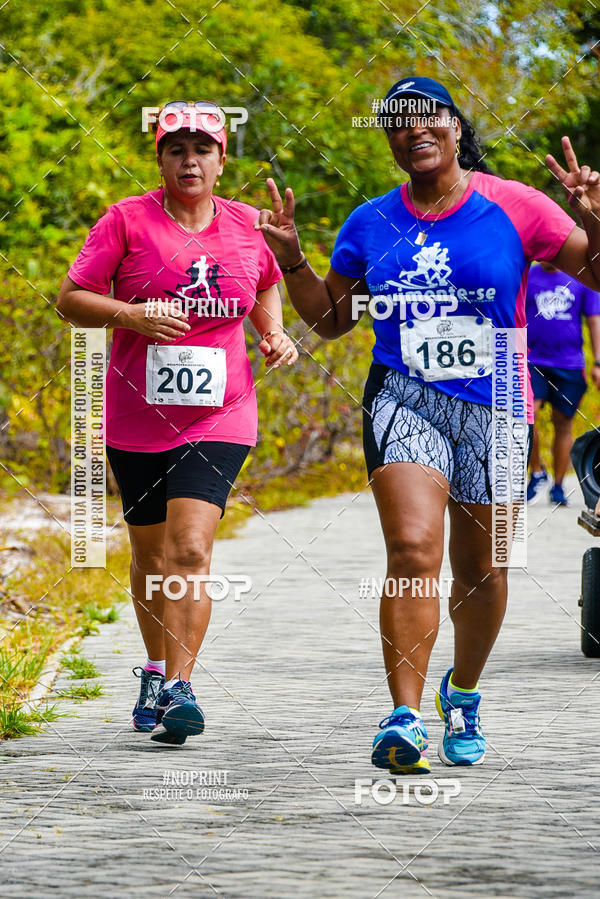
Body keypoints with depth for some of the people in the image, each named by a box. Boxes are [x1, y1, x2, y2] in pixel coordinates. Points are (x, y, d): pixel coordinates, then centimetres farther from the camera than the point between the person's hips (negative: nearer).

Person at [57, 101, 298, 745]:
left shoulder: (246, 226, 6)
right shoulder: (127, 220, -2)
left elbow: (266, 288, 26)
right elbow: (70, 299, -2)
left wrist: (273, 334, 8)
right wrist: (128, 314, -19)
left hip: (218, 417, 0)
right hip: (137, 419, 0)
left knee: (191, 552, -16)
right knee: (150, 556, 12)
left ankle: (178, 691, -18)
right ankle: (156, 671, 34)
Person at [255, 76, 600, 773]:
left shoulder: (512, 208, -2)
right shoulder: (371, 224, 7)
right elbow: (330, 319, 17)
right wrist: (291, 259, 2)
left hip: (493, 407, 0)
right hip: (404, 397, 0)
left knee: (478, 570, 9)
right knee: (413, 550, -20)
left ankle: (462, 698, 35)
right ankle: (405, 716, -23)